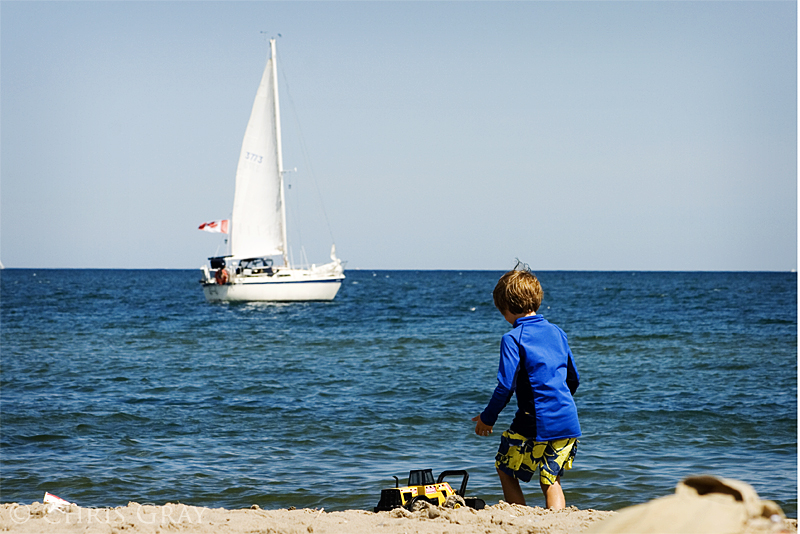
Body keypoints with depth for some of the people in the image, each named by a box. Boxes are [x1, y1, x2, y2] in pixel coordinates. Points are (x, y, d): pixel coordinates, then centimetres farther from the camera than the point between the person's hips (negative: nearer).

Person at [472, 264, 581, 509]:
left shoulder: (513, 339, -9)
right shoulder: (557, 332, 11)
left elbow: (506, 386, -14)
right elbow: (574, 378, 19)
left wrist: (487, 418, -1)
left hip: (535, 423, -6)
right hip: (569, 425, 6)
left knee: (505, 470, 13)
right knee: (551, 480, 15)